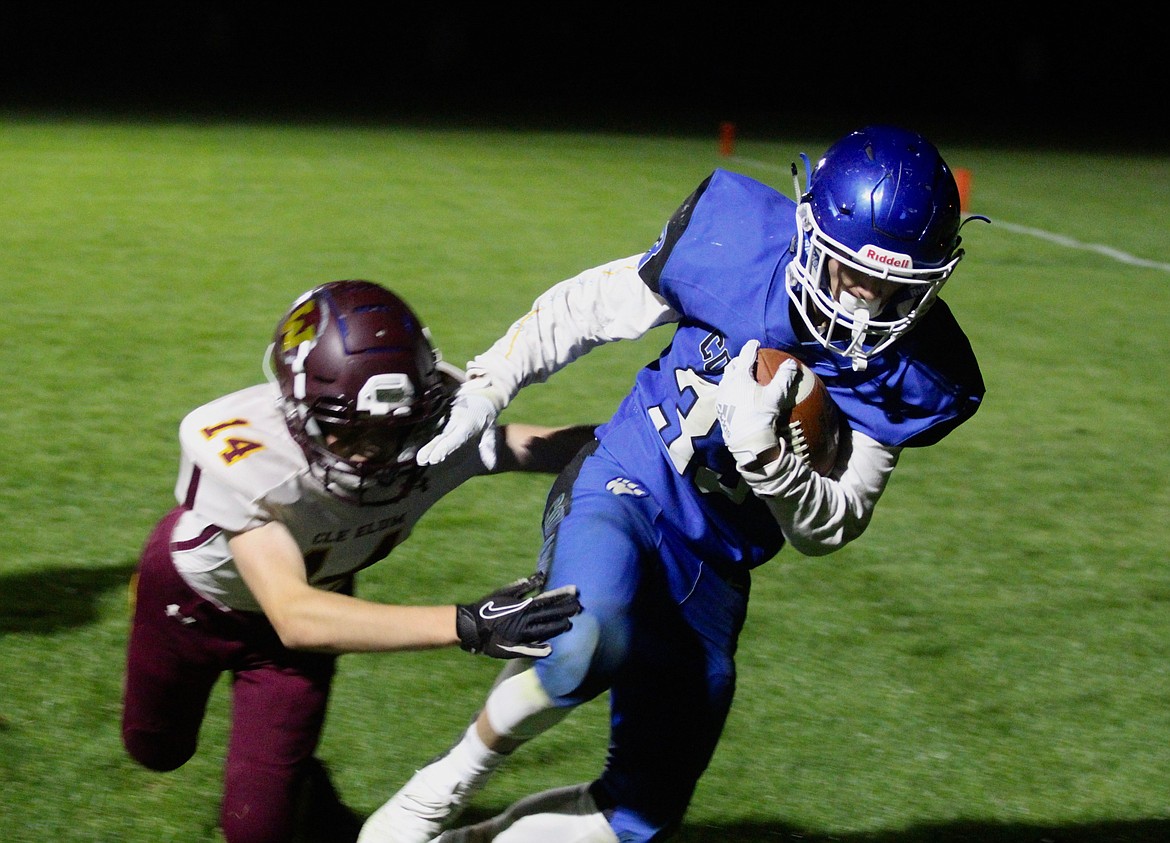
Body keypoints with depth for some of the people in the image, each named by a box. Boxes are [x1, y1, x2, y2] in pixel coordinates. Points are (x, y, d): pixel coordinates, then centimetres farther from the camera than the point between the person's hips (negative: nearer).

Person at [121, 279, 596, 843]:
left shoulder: (440, 425, -36)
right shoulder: (240, 453, -46)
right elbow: (293, 617, -51)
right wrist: (467, 626, -60)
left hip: (311, 595, 2)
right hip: (193, 593, -1)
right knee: (156, 750, 25)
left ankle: (298, 784, 32)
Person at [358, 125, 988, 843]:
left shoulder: (914, 375, -10)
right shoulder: (739, 240, -16)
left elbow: (831, 528, -9)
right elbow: (586, 310, 0)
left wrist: (761, 447, -28)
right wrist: (482, 393, -1)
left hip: (714, 568, 3)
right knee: (588, 648, -38)